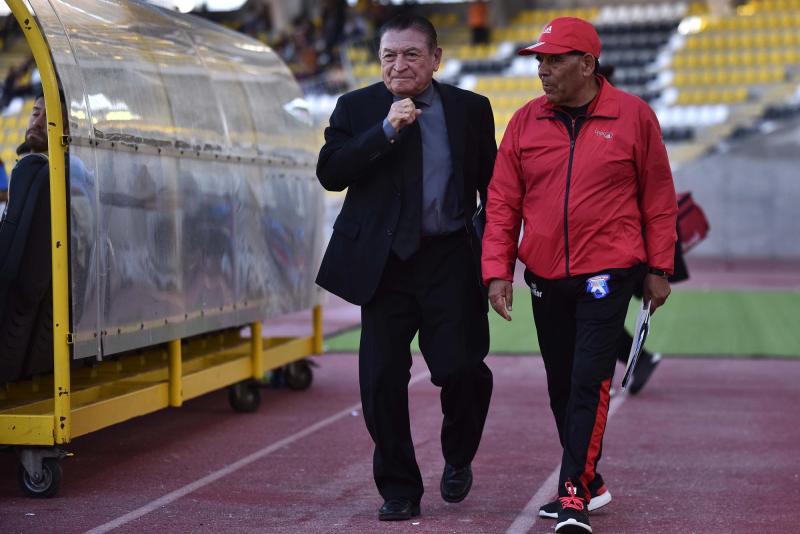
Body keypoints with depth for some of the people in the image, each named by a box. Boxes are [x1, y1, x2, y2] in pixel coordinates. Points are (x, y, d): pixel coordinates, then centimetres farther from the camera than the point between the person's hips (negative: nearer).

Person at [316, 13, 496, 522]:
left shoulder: (471, 109, 6)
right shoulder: (356, 108, 4)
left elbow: (491, 186, 9)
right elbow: (330, 173, -9)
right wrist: (386, 130, -18)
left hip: (451, 261, 0)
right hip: (385, 264, 1)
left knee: (461, 368, -8)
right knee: (382, 380, 1)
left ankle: (458, 458, 23)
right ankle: (399, 489, 17)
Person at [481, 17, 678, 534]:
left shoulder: (634, 116, -3)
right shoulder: (525, 122, 4)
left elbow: (659, 197, 2)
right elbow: (502, 202, 4)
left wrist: (658, 268, 1)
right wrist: (498, 271, -3)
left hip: (608, 273, -4)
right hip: (546, 278, 4)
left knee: (590, 383, -11)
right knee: (561, 387, 11)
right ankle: (590, 483, 26)